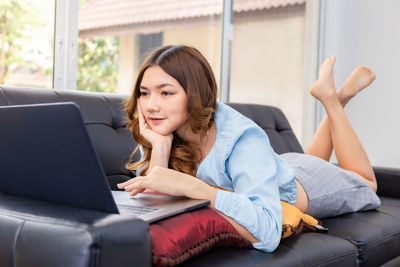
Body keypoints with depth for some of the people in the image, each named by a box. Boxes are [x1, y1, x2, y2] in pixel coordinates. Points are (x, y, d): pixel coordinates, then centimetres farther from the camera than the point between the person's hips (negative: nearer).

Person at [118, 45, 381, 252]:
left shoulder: (243, 140, -45)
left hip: (302, 186, -4)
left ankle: (333, 98, 32)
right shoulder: (161, 131, -29)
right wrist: (160, 147, -43)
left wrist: (189, 185, -64)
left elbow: (268, 233, -55)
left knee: (365, 183, 30)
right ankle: (333, 98, 42)